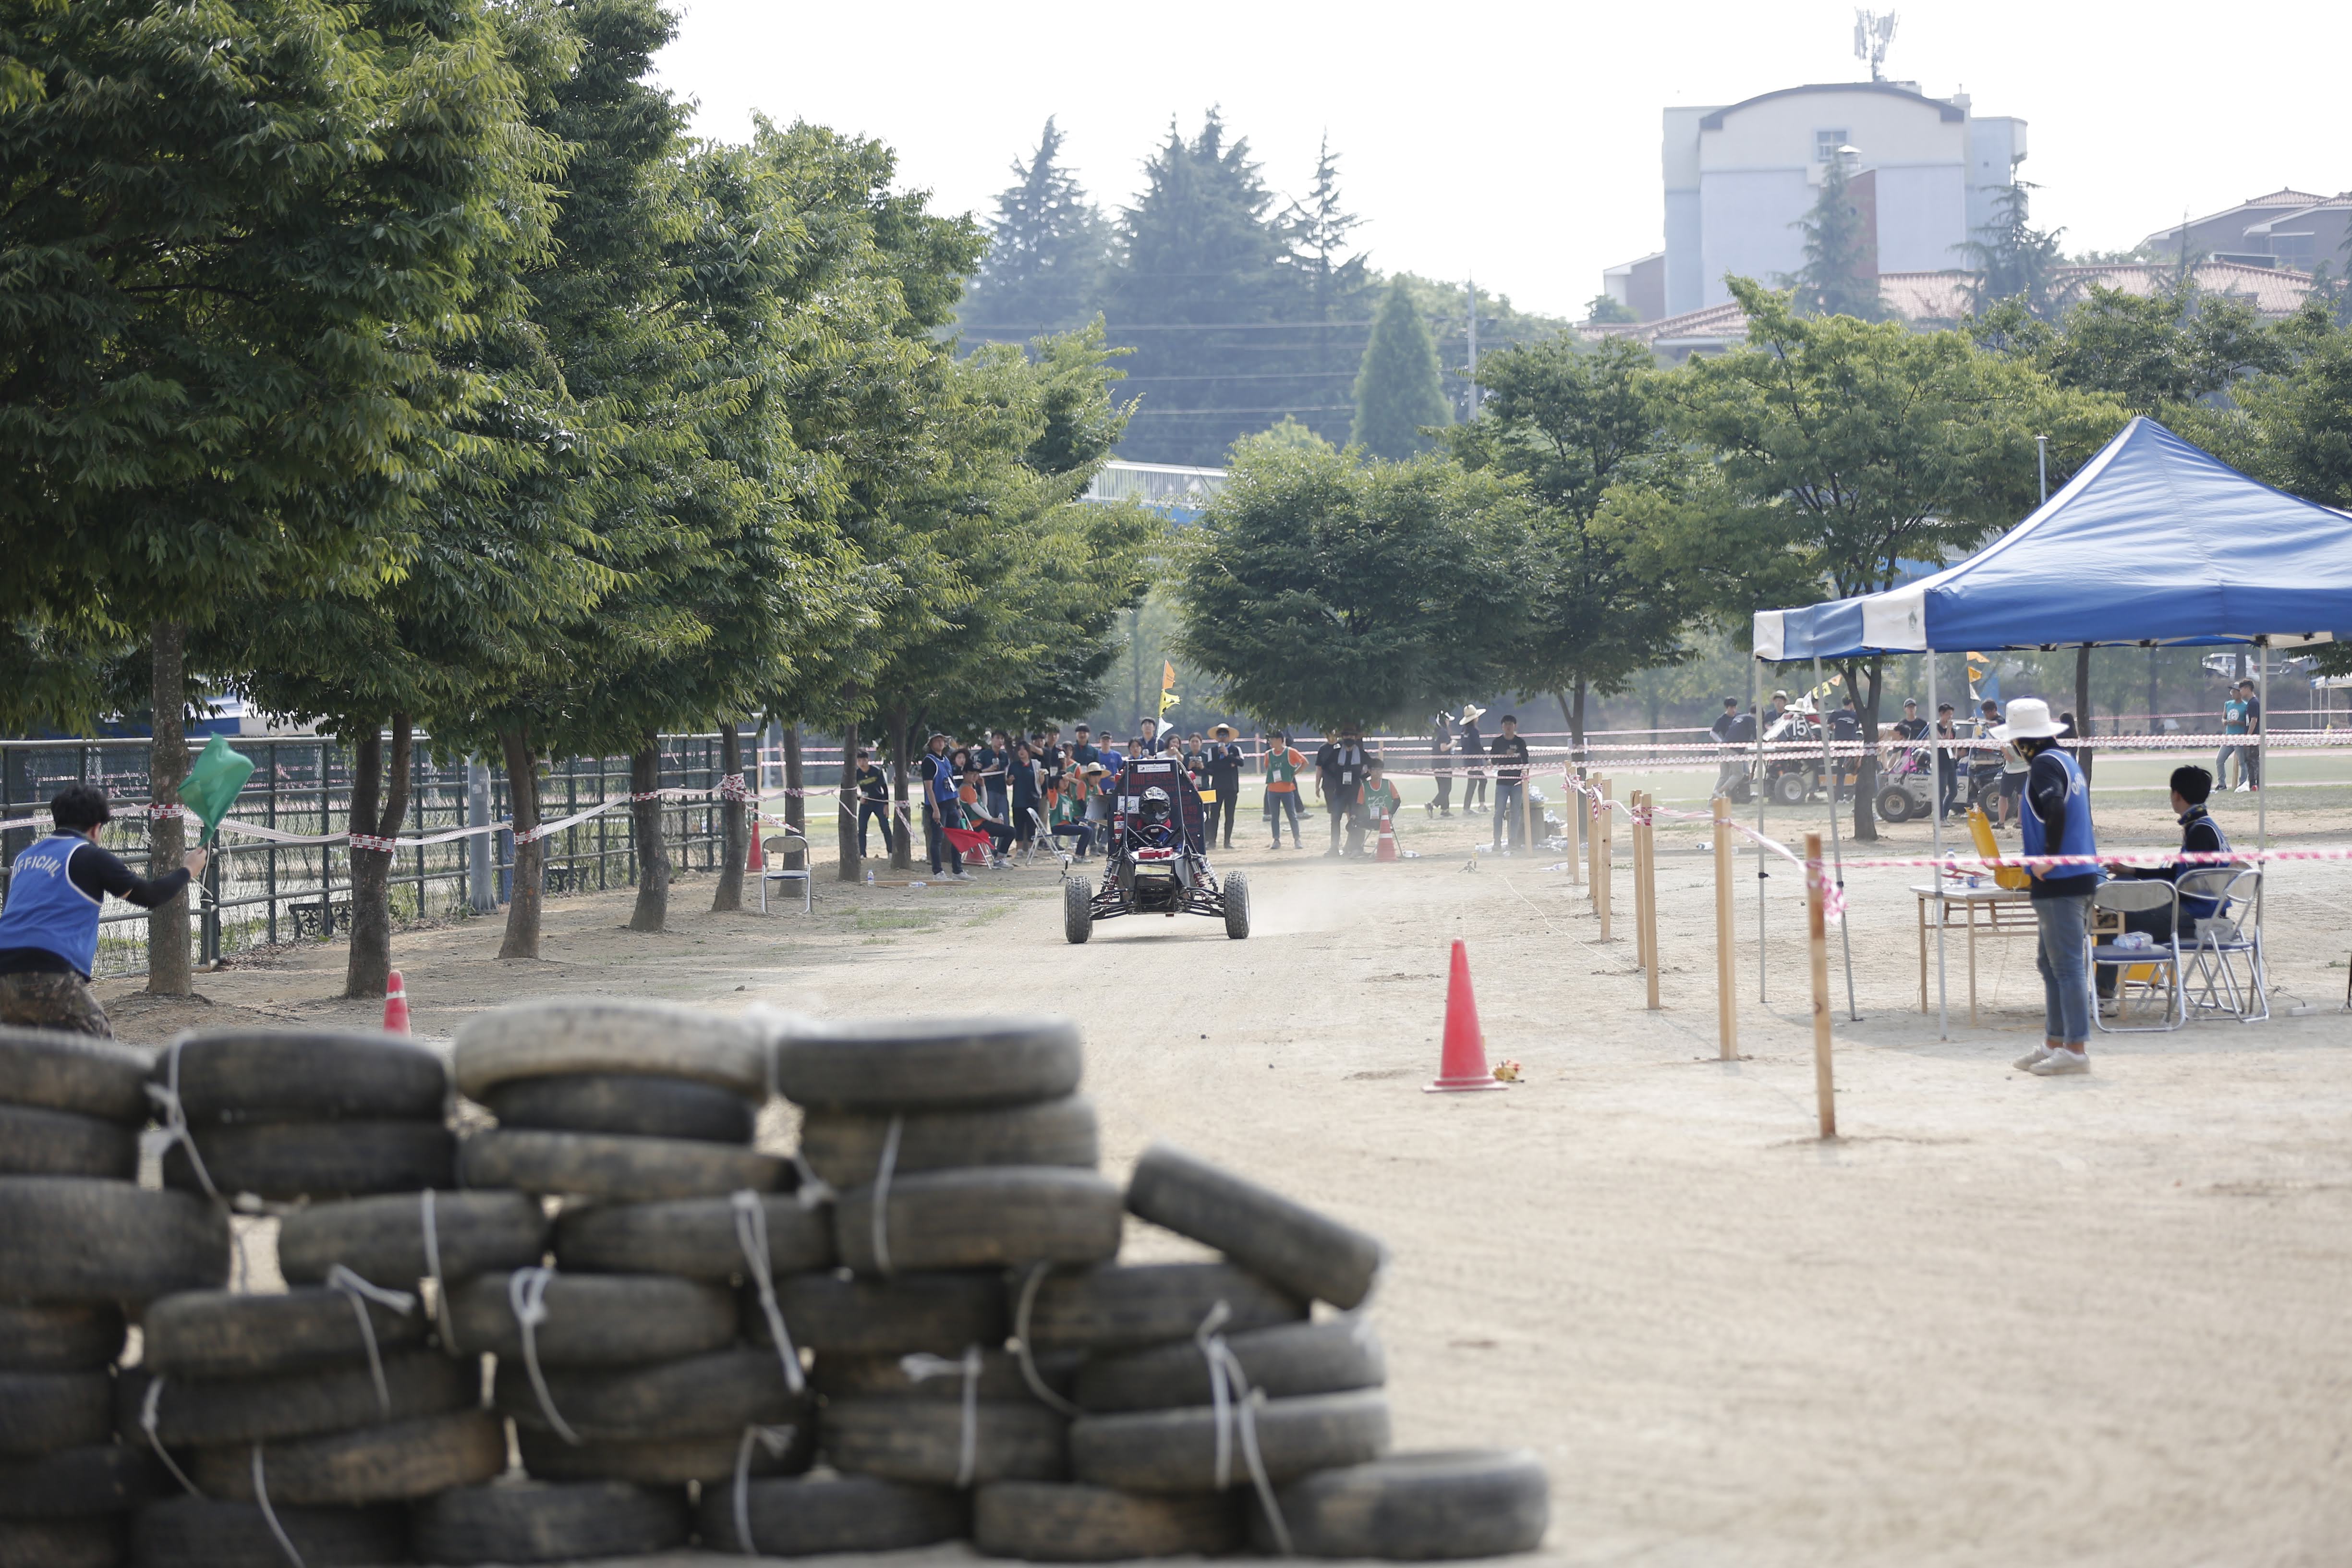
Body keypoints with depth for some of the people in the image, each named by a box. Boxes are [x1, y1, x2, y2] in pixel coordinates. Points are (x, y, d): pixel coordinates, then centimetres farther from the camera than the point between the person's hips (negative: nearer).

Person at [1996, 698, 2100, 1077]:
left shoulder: (2044, 765, -12)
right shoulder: (2067, 761, 17)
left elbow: (2056, 807, -29)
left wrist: (2049, 857, -22)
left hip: (2060, 881, -10)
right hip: (2081, 874, 10)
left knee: (2066, 966, -8)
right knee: (2050, 963, 16)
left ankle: (2076, 1048, -7)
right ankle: (2054, 1042, 20)